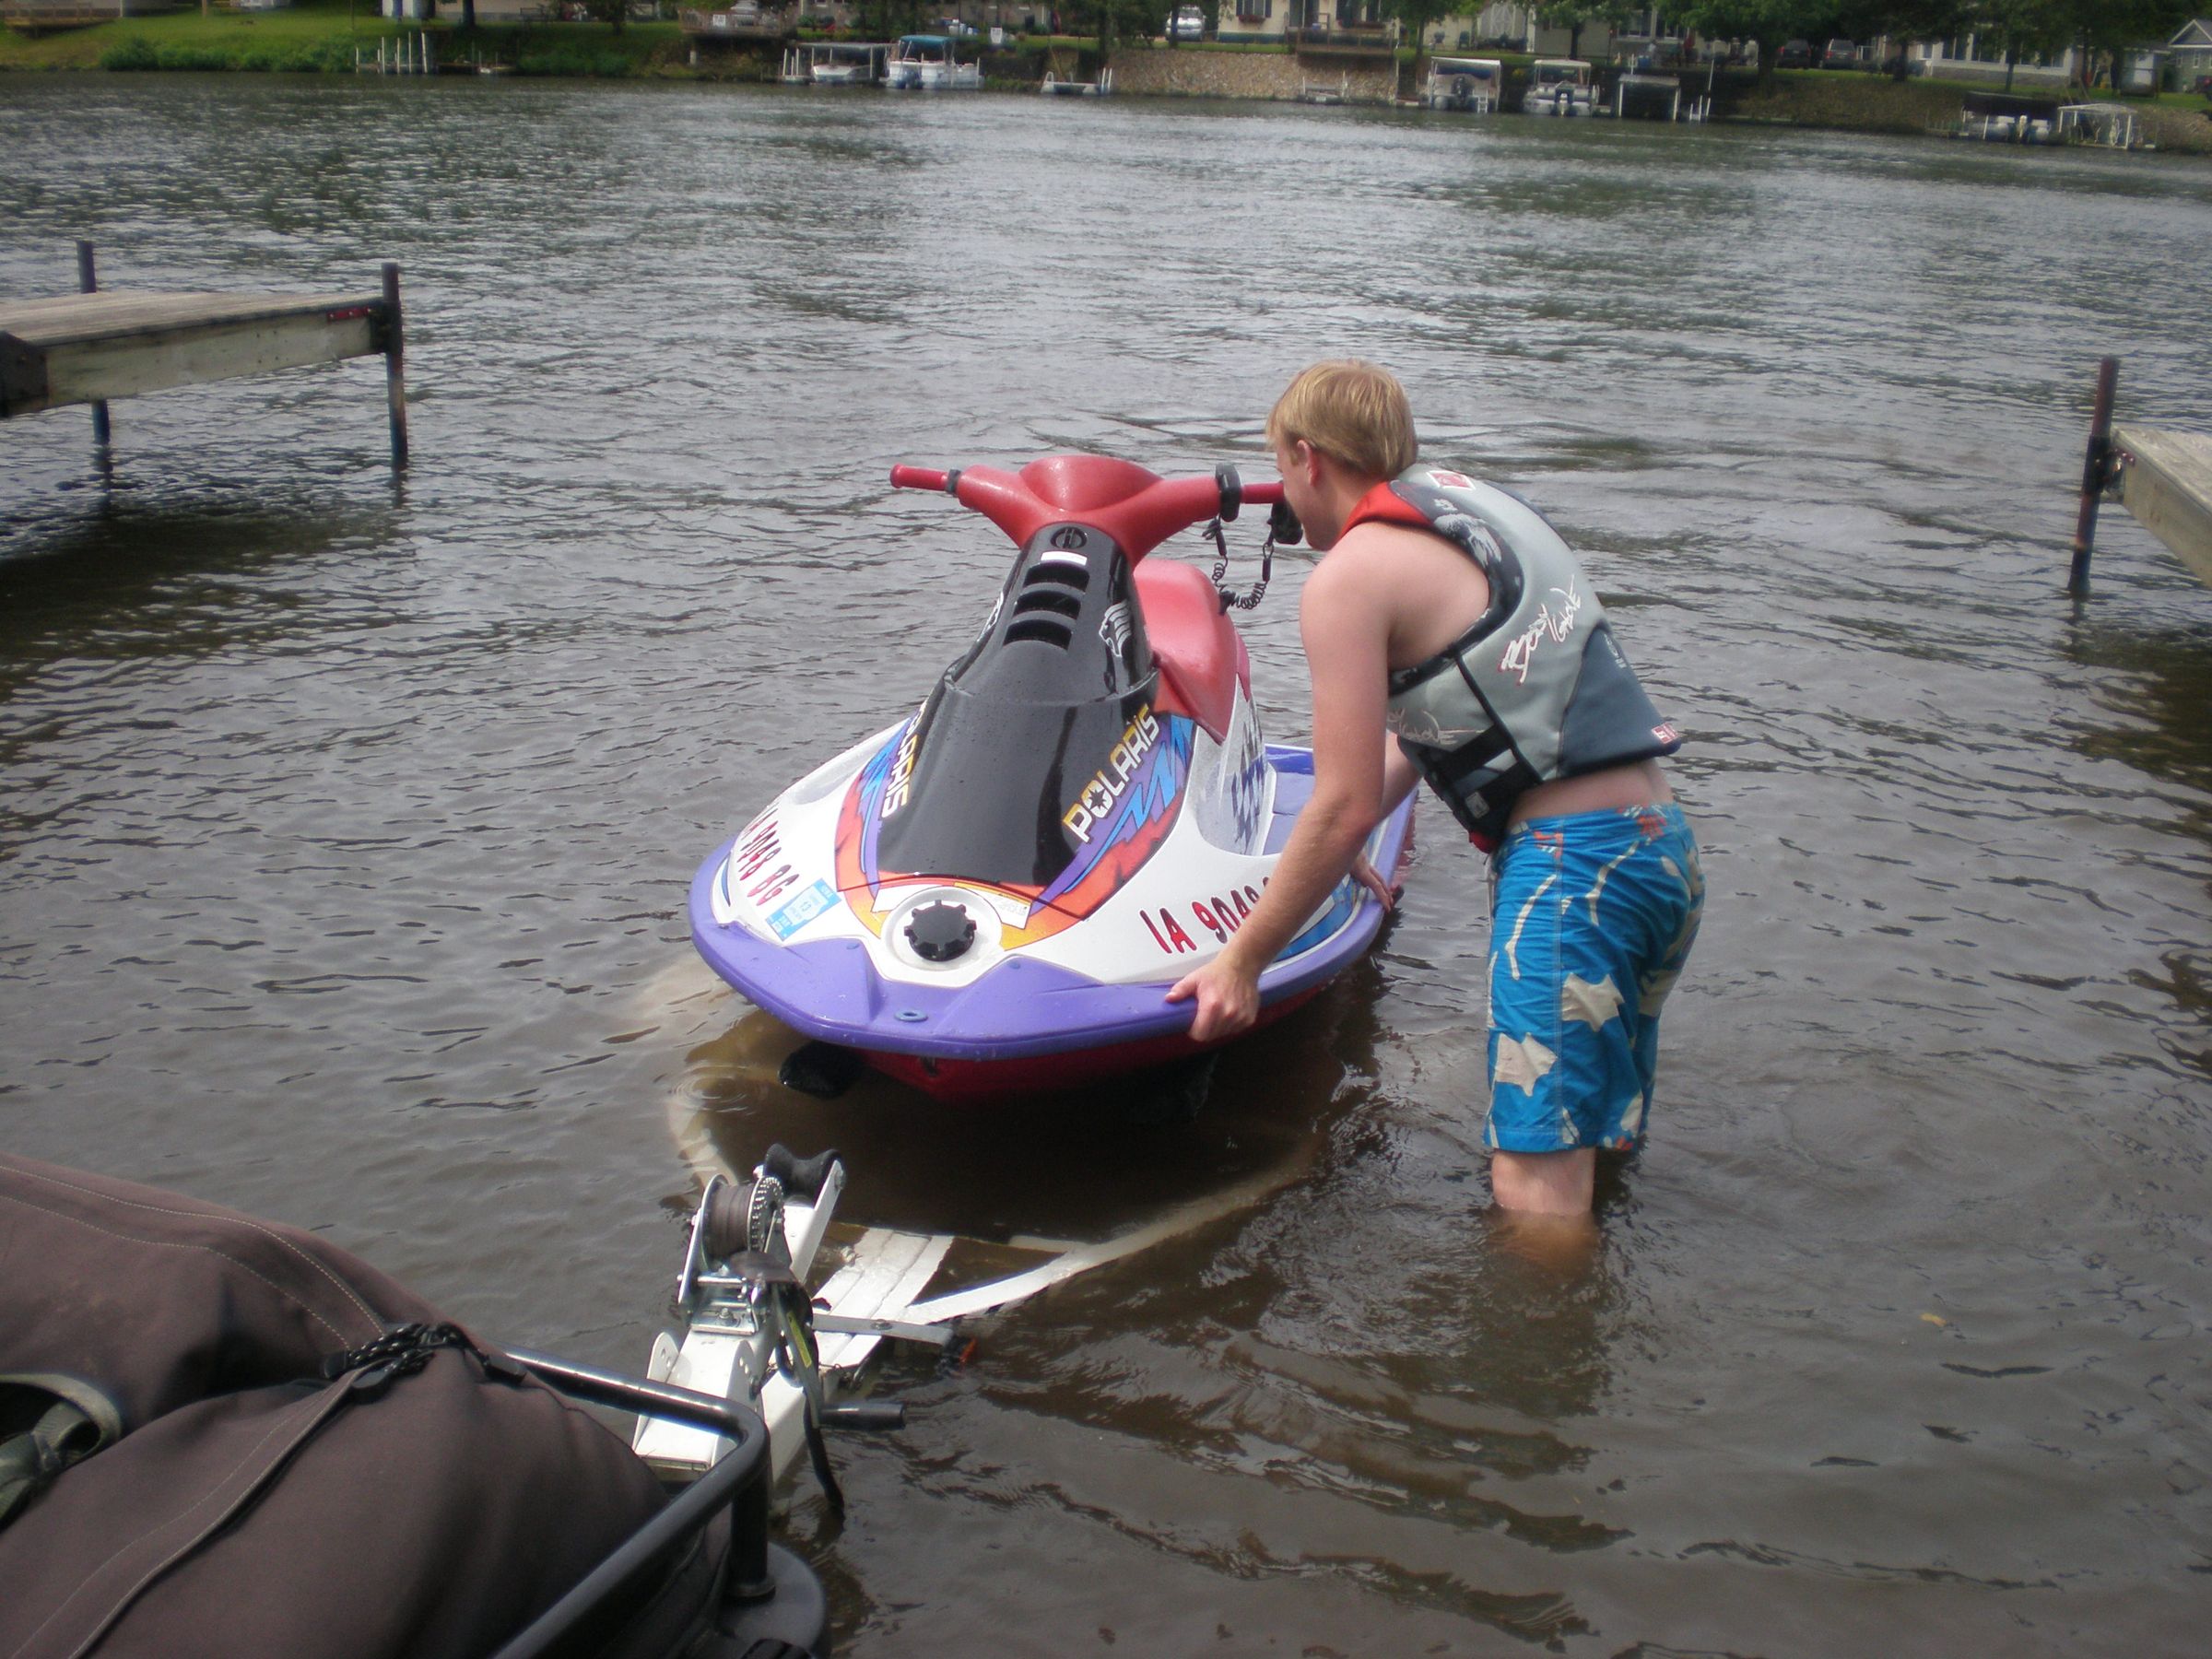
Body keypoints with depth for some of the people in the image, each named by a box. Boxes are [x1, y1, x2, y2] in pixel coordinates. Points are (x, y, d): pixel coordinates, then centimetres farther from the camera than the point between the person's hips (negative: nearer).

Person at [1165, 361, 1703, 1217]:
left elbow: (1346, 806, -8)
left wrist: (1239, 962, 1)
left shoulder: (1349, 575, -5)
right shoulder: (1475, 503, 20)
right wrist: (1335, 848, 38)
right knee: (1593, 1166, 16)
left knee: (1535, 1192, -11)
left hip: (1569, 858, -9)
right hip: (1666, 838, 9)